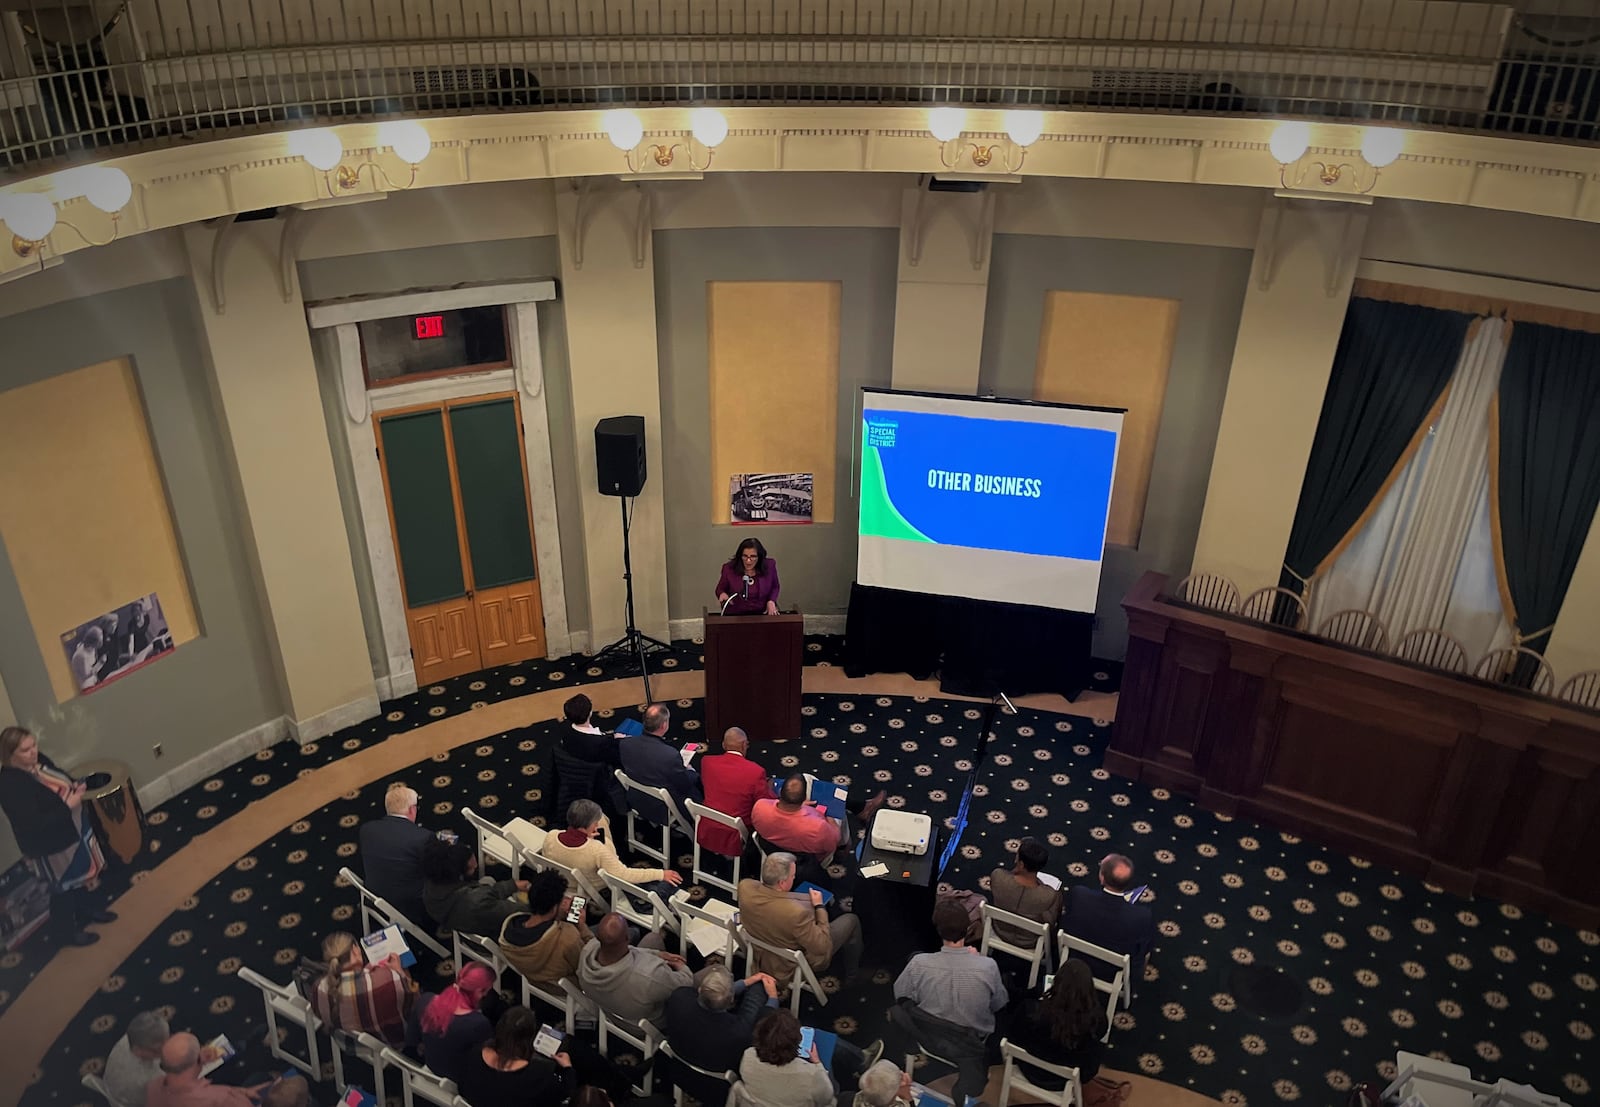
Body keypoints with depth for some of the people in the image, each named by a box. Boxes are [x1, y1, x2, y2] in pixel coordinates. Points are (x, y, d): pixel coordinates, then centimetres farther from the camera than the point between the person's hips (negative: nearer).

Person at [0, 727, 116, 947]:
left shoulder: (38, 760, -6)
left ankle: (84, 911, 52)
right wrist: (67, 806, -32)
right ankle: (66, 933, 35)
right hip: (50, 847, -8)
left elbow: (61, 779, 13)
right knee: (63, 889, 12)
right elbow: (34, 824, -34)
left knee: (78, 875, 28)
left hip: (72, 829, 9)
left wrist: (76, 785, -8)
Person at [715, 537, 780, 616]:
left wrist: (771, 601, -4)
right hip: (735, 615, -1)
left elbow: (775, 587, 13)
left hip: (763, 613, 1)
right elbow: (720, 589, 11)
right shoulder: (729, 568, -7)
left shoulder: (769, 566, -5)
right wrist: (722, 594, -11)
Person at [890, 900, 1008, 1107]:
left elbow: (900, 994, -5)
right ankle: (967, 1090, 10)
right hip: (972, 1043, -1)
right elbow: (999, 1004, -7)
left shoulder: (919, 964, -26)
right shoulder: (987, 966, -28)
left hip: (929, 1036, 1)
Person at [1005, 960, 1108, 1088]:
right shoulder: (1096, 1017, -31)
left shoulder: (1035, 1010, -32)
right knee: (1099, 1047, 24)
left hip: (1033, 1072, 0)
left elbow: (1012, 1034, -10)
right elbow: (1102, 1031, -4)